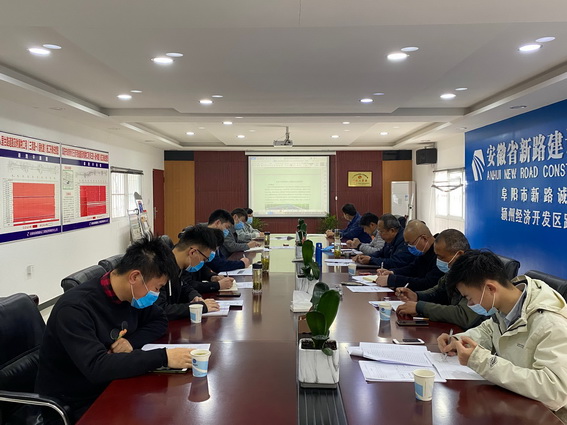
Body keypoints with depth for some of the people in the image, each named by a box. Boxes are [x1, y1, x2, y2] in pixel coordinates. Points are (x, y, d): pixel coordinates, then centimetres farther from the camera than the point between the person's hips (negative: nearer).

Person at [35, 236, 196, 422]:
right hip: (74, 405, -6)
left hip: (110, 388, 7)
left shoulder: (132, 295, -5)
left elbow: (159, 321, 9)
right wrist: (163, 357, -36)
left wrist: (132, 341, -12)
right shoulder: (74, 308, -26)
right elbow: (96, 367, -35)